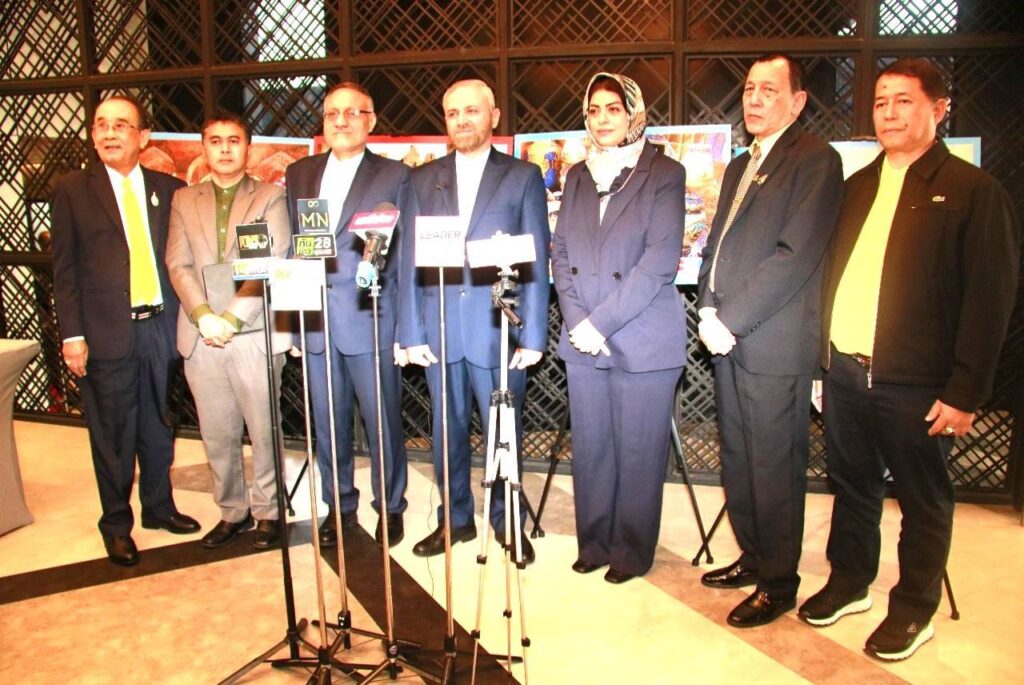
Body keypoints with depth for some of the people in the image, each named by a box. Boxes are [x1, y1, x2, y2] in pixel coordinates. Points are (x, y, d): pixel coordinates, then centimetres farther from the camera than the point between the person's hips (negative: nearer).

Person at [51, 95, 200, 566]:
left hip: (160, 327, 2)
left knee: (158, 426, 13)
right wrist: (72, 335, -6)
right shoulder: (72, 190, 2)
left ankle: (159, 506, 32)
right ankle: (116, 524, 23)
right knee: (112, 435, 6)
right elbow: (64, 268, 0)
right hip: (106, 332, -2)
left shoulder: (169, 189, 7)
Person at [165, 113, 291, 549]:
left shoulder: (271, 196, 5)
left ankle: (267, 512, 18)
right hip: (201, 336, 3)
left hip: (255, 333, -3)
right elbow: (178, 265, 6)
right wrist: (204, 315, -10)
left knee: (264, 430, 2)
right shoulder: (184, 200, 15)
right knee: (217, 435, 8)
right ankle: (232, 512, 24)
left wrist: (233, 317, -13)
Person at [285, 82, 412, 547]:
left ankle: (390, 507, 21)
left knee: (382, 420, 3)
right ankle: (339, 505, 28)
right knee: (326, 422, 11)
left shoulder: (394, 175, 4)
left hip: (370, 319, -3)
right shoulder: (299, 174, 15)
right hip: (315, 320, 4)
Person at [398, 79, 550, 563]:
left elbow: (536, 262, 0)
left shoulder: (523, 176, 5)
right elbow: (409, 261, 7)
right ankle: (455, 519, 29)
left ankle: (507, 521, 25)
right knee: (447, 432, 12)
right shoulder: (423, 179, 11)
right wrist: (411, 332, 0)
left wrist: (532, 336, -7)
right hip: (439, 331, 3)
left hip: (499, 330, -2)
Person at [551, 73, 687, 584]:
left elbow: (660, 261, -11)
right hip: (583, 340, 5)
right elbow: (561, 253, 10)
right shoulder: (577, 176, 14)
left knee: (638, 452, 4)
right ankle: (594, 543, 26)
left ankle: (632, 551, 21)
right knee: (589, 448, 10)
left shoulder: (664, 174, -2)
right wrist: (577, 322, -5)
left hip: (644, 341, -4)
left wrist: (601, 323, -15)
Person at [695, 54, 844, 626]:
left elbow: (796, 255, -16)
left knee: (774, 467, 0)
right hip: (729, 339, 8)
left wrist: (730, 320, -16)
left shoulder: (815, 159, -6)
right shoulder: (740, 166, 21)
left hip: (775, 343, -8)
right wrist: (709, 311, 3)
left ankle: (779, 584, 15)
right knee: (738, 460, 14)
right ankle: (753, 557, 30)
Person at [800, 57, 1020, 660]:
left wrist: (965, 393, -13)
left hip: (915, 383, -5)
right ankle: (850, 583, 36)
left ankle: (914, 610, 27)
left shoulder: (972, 191, -5)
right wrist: (822, 358, 10)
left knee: (923, 499, 10)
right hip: (844, 370, 6)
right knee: (852, 486, 18)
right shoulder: (858, 186, 14)